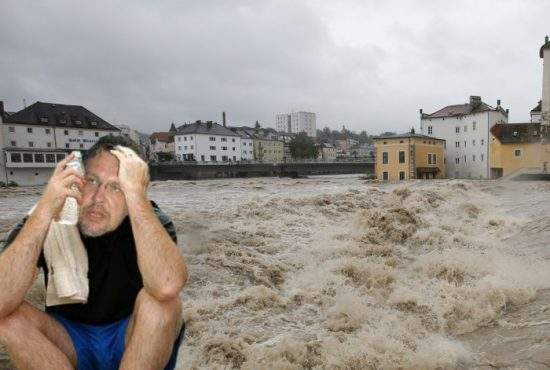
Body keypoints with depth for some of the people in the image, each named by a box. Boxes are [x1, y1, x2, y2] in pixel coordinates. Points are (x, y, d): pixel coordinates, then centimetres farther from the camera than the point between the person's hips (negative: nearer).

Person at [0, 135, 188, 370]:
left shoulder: (150, 221, -20)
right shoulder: (41, 220, -14)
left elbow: (168, 286, -43)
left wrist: (136, 192, -42)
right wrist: (44, 211, -36)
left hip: (135, 339, -2)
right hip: (69, 340, 3)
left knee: (157, 299, -30)